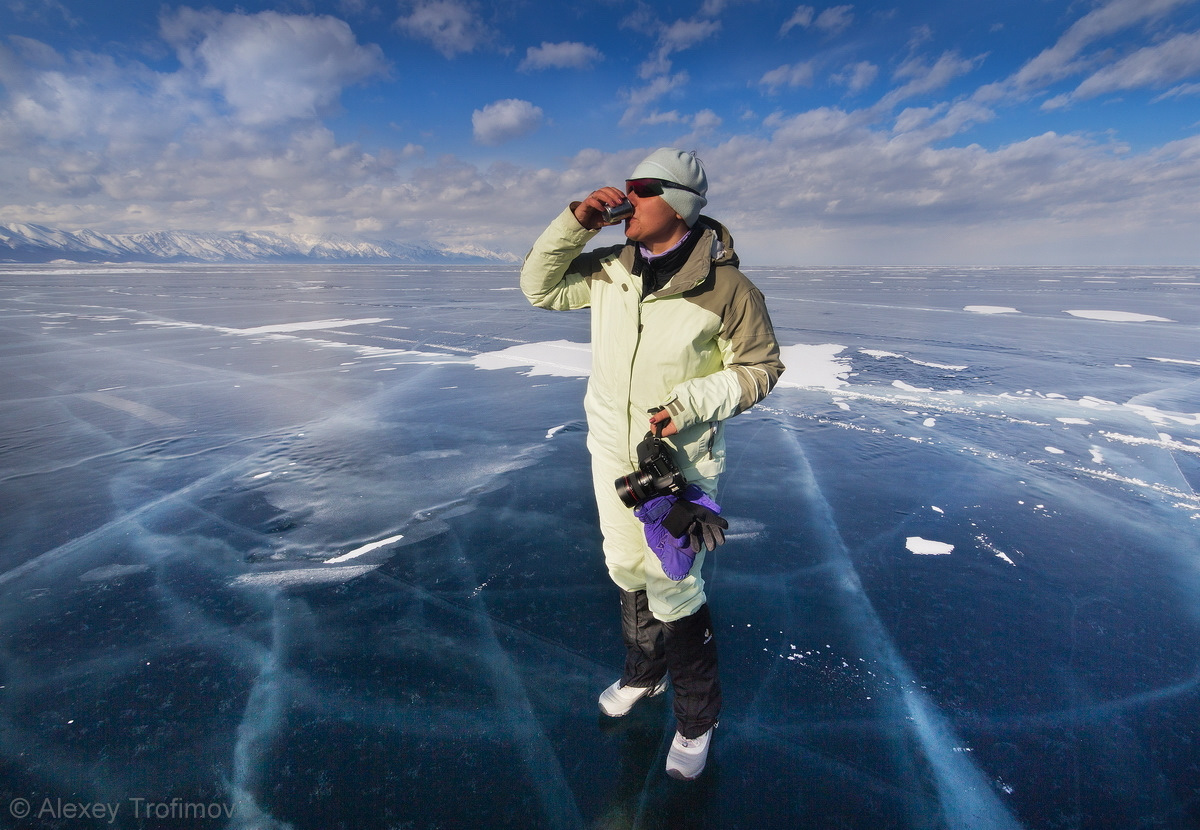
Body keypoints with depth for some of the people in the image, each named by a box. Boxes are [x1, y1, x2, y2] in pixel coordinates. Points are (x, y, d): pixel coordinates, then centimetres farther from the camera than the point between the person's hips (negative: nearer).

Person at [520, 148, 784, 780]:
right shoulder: (609, 269, -1)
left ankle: (696, 719, 31)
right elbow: (540, 286, 6)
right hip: (611, 450, 6)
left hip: (677, 459, -5)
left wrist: (690, 404, -21)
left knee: (672, 587, 2)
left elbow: (760, 365, -8)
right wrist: (576, 222, -8)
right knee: (627, 568, 20)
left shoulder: (724, 287, -16)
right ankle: (643, 674, 48)